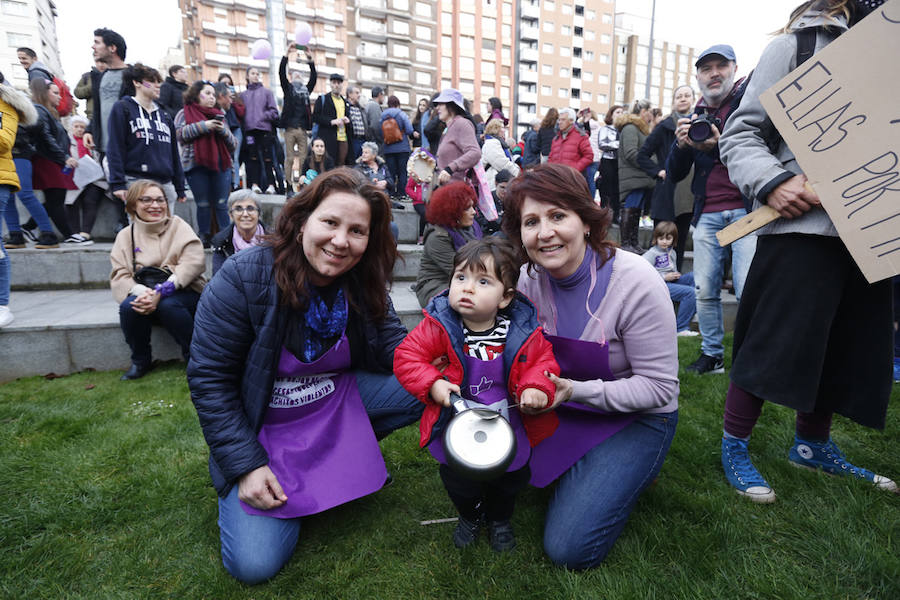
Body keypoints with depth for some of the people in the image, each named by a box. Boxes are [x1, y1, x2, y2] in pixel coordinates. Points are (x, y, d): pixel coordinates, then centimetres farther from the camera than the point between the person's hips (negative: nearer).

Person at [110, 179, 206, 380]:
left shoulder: (178, 226, 2)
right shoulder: (126, 235, 10)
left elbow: (193, 262, -14)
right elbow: (119, 275, 0)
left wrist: (160, 292, -24)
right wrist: (142, 293, -23)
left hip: (183, 291, -3)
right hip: (144, 293, 3)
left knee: (168, 305, -33)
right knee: (128, 307, -27)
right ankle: (140, 361, -4)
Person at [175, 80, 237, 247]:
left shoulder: (218, 115, 20)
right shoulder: (185, 113, 11)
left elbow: (233, 145, 15)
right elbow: (178, 133, -8)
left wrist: (224, 130, -4)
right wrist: (203, 126, -12)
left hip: (221, 164, 2)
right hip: (196, 165, -2)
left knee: (221, 204, -2)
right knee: (203, 204, 1)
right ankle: (204, 237, 10)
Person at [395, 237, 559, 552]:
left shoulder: (523, 331, -14)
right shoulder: (439, 327, -17)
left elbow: (543, 360, -5)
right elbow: (406, 355, -12)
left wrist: (536, 388, -23)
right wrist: (431, 384, -24)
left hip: (509, 422, 1)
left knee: (513, 477, 13)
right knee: (457, 479, 4)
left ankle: (499, 519, 48)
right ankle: (469, 515, 42)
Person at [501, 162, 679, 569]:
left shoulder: (635, 282, -25)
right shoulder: (528, 278, -11)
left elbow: (658, 387, -20)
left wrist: (576, 390, -30)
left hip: (635, 418, -5)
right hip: (561, 405, 5)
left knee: (569, 547, -13)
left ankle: (628, 471, 13)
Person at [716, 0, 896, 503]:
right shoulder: (798, 43, 4)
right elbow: (741, 133, -3)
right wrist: (771, 182, -20)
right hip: (804, 223, -6)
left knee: (849, 345, 12)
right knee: (774, 342, -6)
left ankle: (812, 444, 30)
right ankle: (734, 447, 12)